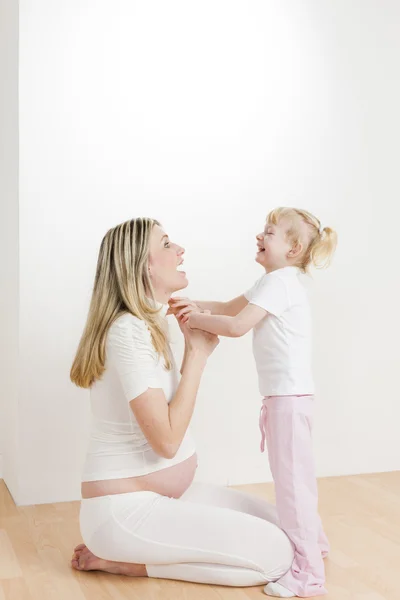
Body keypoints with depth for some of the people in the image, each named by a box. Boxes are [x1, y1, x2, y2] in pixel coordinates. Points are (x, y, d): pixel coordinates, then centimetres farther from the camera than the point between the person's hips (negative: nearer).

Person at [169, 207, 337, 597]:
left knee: (291, 478, -7)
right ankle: (313, 542, 40)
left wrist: (195, 318, -10)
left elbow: (237, 326, -23)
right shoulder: (278, 281, 16)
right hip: (290, 394, 11)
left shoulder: (280, 282, -15)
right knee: (295, 475, 23)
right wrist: (194, 307, 4)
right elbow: (230, 308, 18)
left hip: (288, 396, -11)